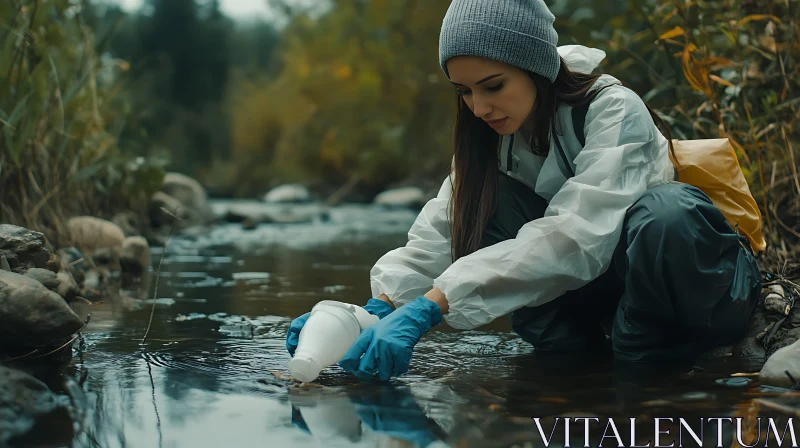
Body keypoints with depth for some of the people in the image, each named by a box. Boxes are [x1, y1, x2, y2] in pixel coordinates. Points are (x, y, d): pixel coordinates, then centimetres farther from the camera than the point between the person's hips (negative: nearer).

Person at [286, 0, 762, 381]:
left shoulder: (613, 111, -25)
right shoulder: (492, 137, -5)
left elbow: (572, 236, -40)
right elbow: (437, 237, -16)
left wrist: (429, 307, -48)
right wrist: (375, 311, -36)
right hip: (598, 288, 5)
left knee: (663, 212, -39)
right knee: (490, 203, -20)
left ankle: (641, 356, -15)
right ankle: (569, 351, -11)